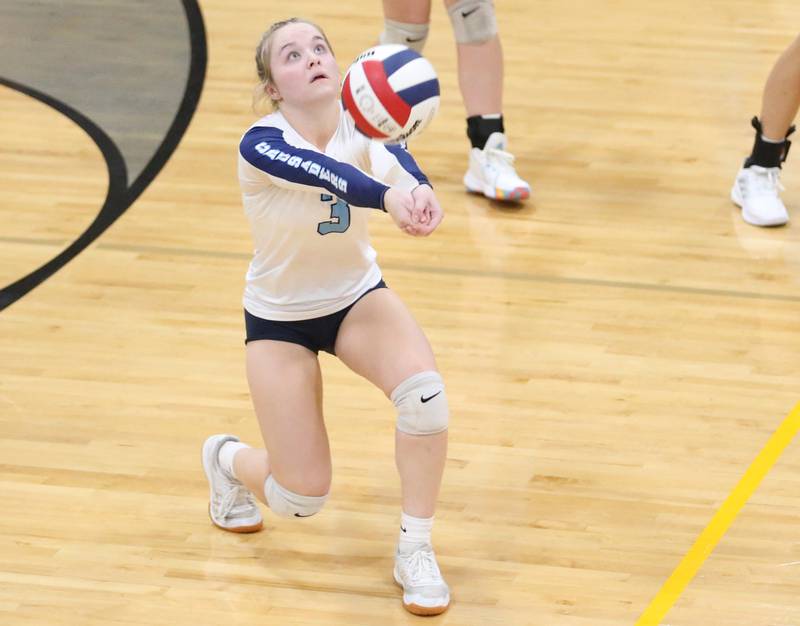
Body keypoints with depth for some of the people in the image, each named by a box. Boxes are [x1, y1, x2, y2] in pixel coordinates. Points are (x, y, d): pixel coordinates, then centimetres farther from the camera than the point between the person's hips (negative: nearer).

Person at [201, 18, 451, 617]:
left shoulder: (357, 123, -18)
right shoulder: (261, 145, -28)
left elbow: (390, 159, -42)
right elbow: (323, 172, -50)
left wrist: (420, 192, -67)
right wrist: (387, 196, -71)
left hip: (358, 297, 3)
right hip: (280, 319, -3)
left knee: (425, 394, -28)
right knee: (302, 497, -1)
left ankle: (415, 551, -7)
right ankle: (227, 459, 35)